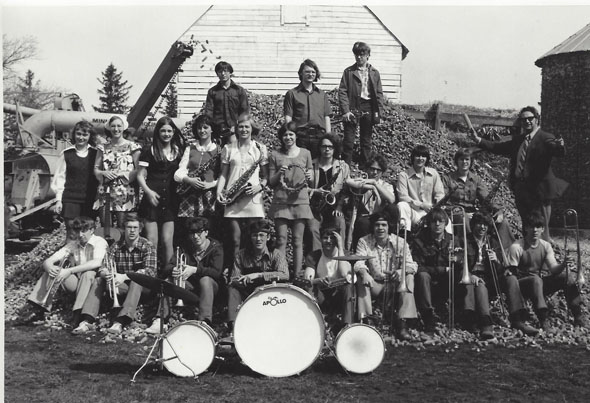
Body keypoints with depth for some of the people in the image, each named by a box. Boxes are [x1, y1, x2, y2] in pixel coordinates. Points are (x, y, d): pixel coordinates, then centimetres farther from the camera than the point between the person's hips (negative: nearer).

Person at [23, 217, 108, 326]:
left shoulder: (100, 242, -11)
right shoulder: (72, 245, 5)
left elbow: (97, 263, -32)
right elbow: (48, 261, -2)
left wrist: (69, 271, -37)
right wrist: (49, 268, -28)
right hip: (75, 283, 5)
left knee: (89, 272, -36)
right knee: (52, 269, -12)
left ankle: (77, 314, -36)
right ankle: (39, 309, -13)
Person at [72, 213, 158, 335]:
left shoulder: (148, 246, -8)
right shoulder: (116, 247, 3)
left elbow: (150, 271, -22)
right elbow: (103, 268, -7)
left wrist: (124, 276, -36)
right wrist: (106, 274, -34)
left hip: (142, 286, -4)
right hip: (123, 286, 4)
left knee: (136, 281, -36)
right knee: (98, 280, -16)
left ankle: (120, 322, -48)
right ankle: (87, 321, -29)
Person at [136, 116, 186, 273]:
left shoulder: (179, 150, 10)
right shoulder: (149, 150, 1)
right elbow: (140, 175, 0)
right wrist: (148, 191, -15)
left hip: (170, 200, 2)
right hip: (152, 198, -2)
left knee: (167, 241, 0)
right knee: (152, 241, -3)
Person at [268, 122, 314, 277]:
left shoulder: (305, 153, 11)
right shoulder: (275, 155, 8)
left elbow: (310, 180, 16)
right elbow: (271, 182, 8)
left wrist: (309, 178, -6)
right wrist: (279, 173, -10)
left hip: (300, 201, 1)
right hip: (280, 201, 0)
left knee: (298, 241, -1)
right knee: (281, 240, -4)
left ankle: (297, 275, 2)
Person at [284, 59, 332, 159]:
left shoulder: (322, 94, 19)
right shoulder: (292, 93, 9)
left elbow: (327, 117, 15)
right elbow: (288, 118, 3)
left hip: (319, 135, 3)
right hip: (300, 136, -2)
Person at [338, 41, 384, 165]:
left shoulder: (374, 73, 10)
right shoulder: (349, 72, 5)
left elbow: (379, 94, 8)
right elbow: (342, 92, -1)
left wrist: (379, 112, -1)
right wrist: (345, 111, -12)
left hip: (368, 109, 2)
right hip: (352, 109, -2)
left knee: (366, 142, 8)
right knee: (348, 142, -4)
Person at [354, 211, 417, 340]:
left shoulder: (399, 242, -4)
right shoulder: (364, 242, -3)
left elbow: (411, 265, -12)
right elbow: (359, 263, -15)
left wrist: (400, 272, -37)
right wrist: (363, 273, -40)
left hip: (394, 284, 0)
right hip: (374, 283, 0)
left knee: (408, 279, -27)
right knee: (362, 281, -29)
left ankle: (402, 323, -28)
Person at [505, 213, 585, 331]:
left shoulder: (546, 246, 2)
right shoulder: (516, 247, -13)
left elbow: (553, 269, -8)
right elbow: (510, 271, -13)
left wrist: (563, 265, -30)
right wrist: (508, 273, -37)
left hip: (542, 282, 5)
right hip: (522, 284, -5)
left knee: (569, 276, -15)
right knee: (536, 280, -38)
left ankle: (578, 316, -9)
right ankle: (543, 321, -38)